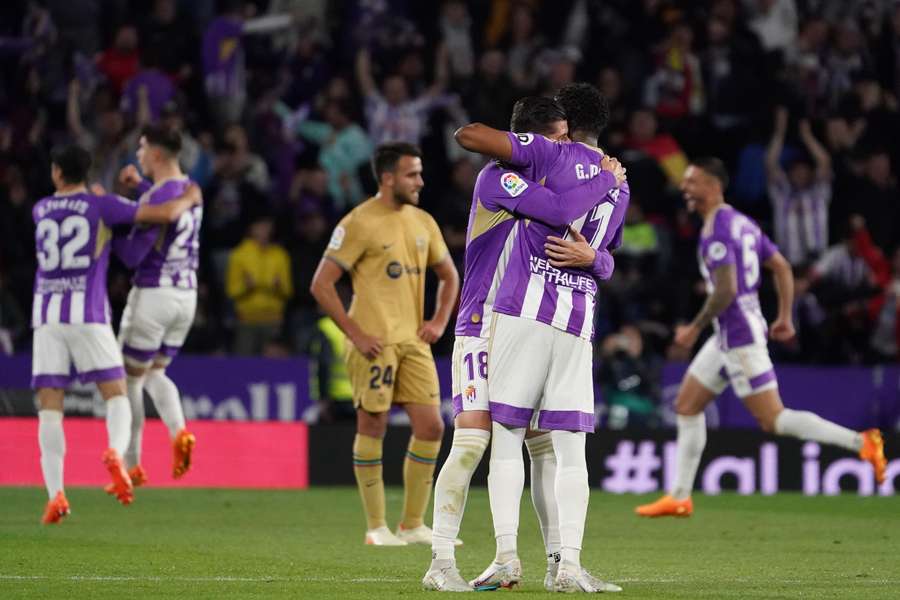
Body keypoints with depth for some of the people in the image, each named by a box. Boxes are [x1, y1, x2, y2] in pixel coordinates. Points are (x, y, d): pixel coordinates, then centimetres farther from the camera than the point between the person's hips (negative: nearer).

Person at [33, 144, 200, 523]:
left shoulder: (40, 210, 12)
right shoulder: (101, 206, 1)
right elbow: (166, 214, -5)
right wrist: (189, 198, 17)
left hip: (46, 318, 2)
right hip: (88, 315, -2)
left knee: (50, 410, 1)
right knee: (116, 396, 5)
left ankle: (55, 493, -14)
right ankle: (115, 453, -27)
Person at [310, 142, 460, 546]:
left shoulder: (422, 222, 12)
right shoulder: (359, 224, -9)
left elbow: (448, 275, 25)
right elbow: (321, 285, -10)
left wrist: (439, 320, 10)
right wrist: (355, 334, -14)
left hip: (414, 342, 6)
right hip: (376, 342, -6)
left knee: (431, 426, 1)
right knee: (372, 427, -2)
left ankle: (413, 524, 12)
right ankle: (376, 527, 7)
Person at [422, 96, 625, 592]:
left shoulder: (545, 186, 13)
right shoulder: (497, 178, -11)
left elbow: (605, 267, 9)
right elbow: (560, 211, -28)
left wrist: (589, 255, -15)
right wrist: (607, 179, -12)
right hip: (482, 331, -7)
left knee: (547, 445, 4)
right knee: (471, 441, -14)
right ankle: (441, 564, -12)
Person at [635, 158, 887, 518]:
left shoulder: (716, 230, -16)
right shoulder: (742, 223, 13)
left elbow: (726, 290, -23)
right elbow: (782, 267, 16)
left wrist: (695, 328, -13)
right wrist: (785, 317, 18)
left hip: (739, 336, -10)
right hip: (729, 336, 10)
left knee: (772, 419, -9)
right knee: (687, 406, 13)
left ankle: (859, 442, -13)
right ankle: (679, 498, 15)